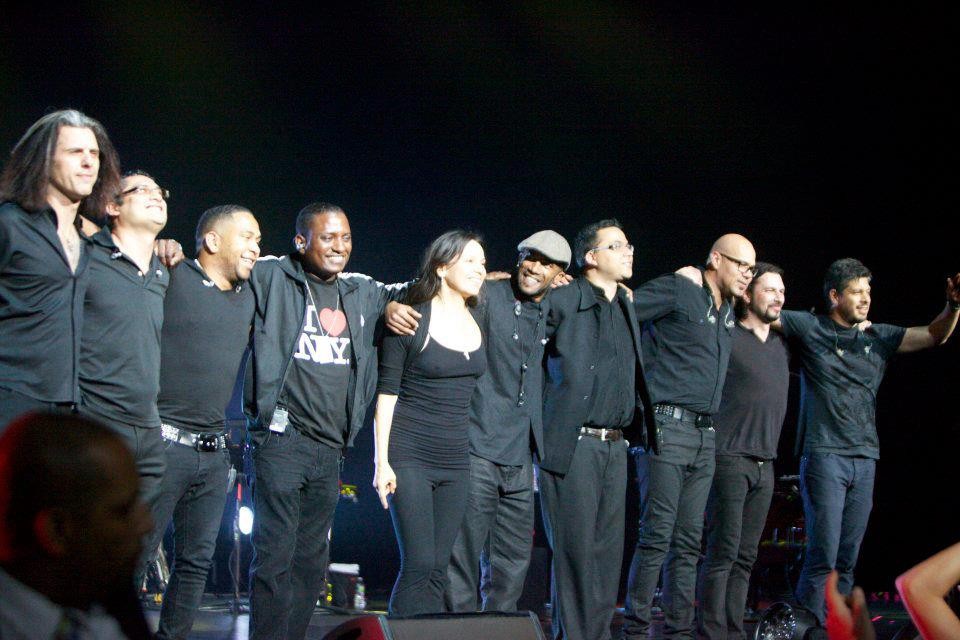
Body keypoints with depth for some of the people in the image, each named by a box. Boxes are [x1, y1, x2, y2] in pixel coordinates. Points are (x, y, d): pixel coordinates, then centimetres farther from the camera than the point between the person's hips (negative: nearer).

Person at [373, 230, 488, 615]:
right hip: (409, 458, -5)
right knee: (419, 565, -11)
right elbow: (386, 393, -6)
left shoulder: (479, 320, 8)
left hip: (455, 461, 5)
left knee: (438, 569, 5)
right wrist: (382, 461, -10)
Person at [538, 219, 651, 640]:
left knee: (608, 551, 8)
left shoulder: (627, 308, 18)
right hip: (572, 444, -7)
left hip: (615, 447, 7)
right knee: (575, 550, -5)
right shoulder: (563, 300, -5)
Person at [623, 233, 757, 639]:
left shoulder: (728, 312, 19)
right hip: (667, 428, -8)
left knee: (689, 541, 8)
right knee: (657, 534, -9)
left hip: (705, 437, 8)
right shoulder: (677, 291, -4)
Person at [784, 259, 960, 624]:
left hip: (865, 460, 5)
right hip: (824, 456, -5)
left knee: (847, 559, 5)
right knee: (823, 554, -11)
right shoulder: (809, 329, 2)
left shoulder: (880, 337, 14)